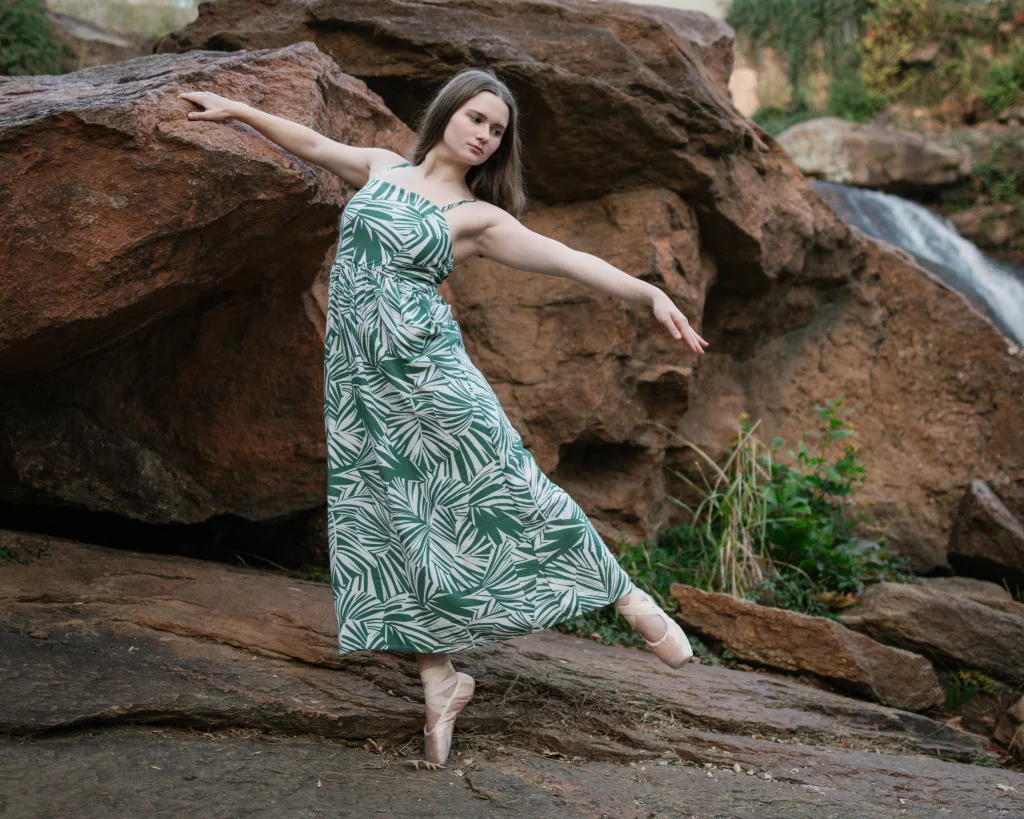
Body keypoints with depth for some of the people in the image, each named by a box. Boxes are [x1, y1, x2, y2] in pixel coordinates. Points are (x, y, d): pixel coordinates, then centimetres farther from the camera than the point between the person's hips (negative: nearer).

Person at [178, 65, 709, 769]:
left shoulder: (477, 217, 1)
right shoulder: (382, 167, 13)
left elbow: (567, 260, -8)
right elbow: (313, 143, 26)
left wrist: (650, 293, -19)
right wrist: (237, 109, 29)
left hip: (425, 366, -4)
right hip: (356, 372, 4)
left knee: (498, 483, -9)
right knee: (391, 516, 2)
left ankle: (629, 597, 5)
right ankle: (440, 678, 10)